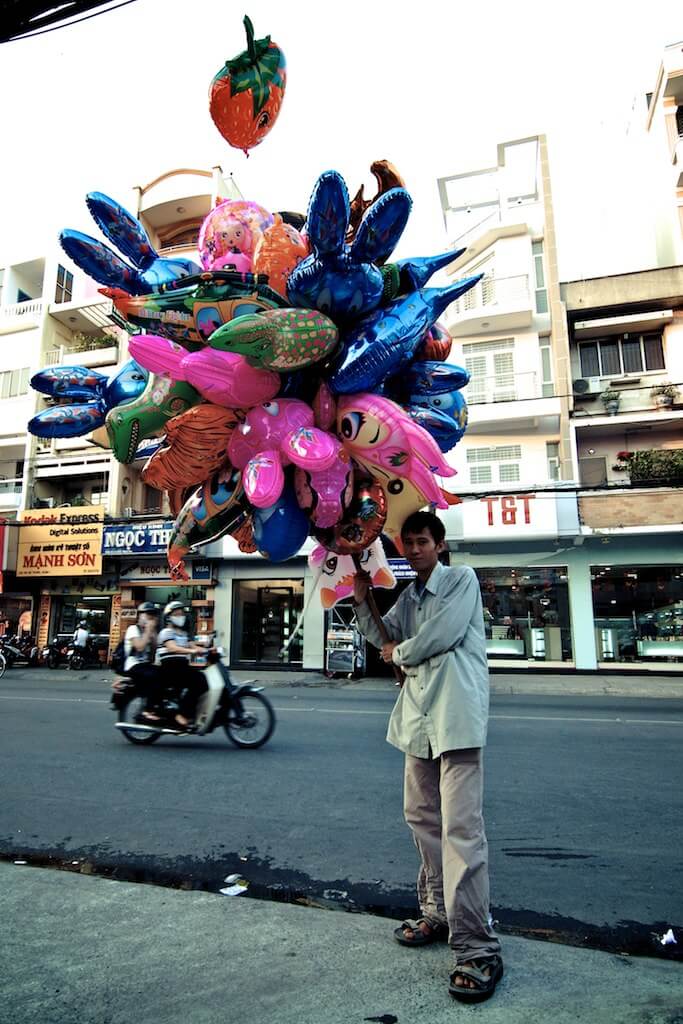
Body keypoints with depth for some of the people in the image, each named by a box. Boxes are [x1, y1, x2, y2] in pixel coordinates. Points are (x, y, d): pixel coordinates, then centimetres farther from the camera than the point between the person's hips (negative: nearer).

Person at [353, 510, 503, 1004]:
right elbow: (385, 638, 15)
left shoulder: (462, 579, -2)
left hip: (457, 715, -8)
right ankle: (439, 913, 32)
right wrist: (362, 599, 3)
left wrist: (401, 653, 2)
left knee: (461, 829, -10)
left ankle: (478, 950, -3)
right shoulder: (409, 596, 20)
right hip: (420, 717, 8)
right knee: (422, 817, 16)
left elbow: (441, 635, -14)